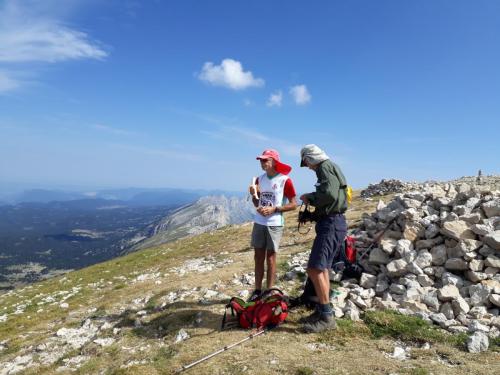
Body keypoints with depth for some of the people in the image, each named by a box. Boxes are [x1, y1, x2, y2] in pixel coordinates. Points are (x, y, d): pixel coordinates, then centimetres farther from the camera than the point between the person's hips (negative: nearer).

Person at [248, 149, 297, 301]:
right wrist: (254, 195, -5)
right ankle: (257, 291, 18)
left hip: (275, 224, -5)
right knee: (258, 257, 9)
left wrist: (274, 209, -17)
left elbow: (293, 204, -8)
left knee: (270, 258, 1)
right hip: (259, 223, 6)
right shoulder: (260, 179, 10)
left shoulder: (285, 180, -8)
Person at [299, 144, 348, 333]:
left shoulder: (325, 167, -10)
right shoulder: (330, 167, 19)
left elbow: (329, 194, -25)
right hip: (334, 222, 11)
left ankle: (326, 317, -5)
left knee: (314, 269, -12)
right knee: (322, 269, 15)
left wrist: (310, 198, -10)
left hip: (331, 224, -11)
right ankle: (321, 311, 23)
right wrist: (313, 201, 12)